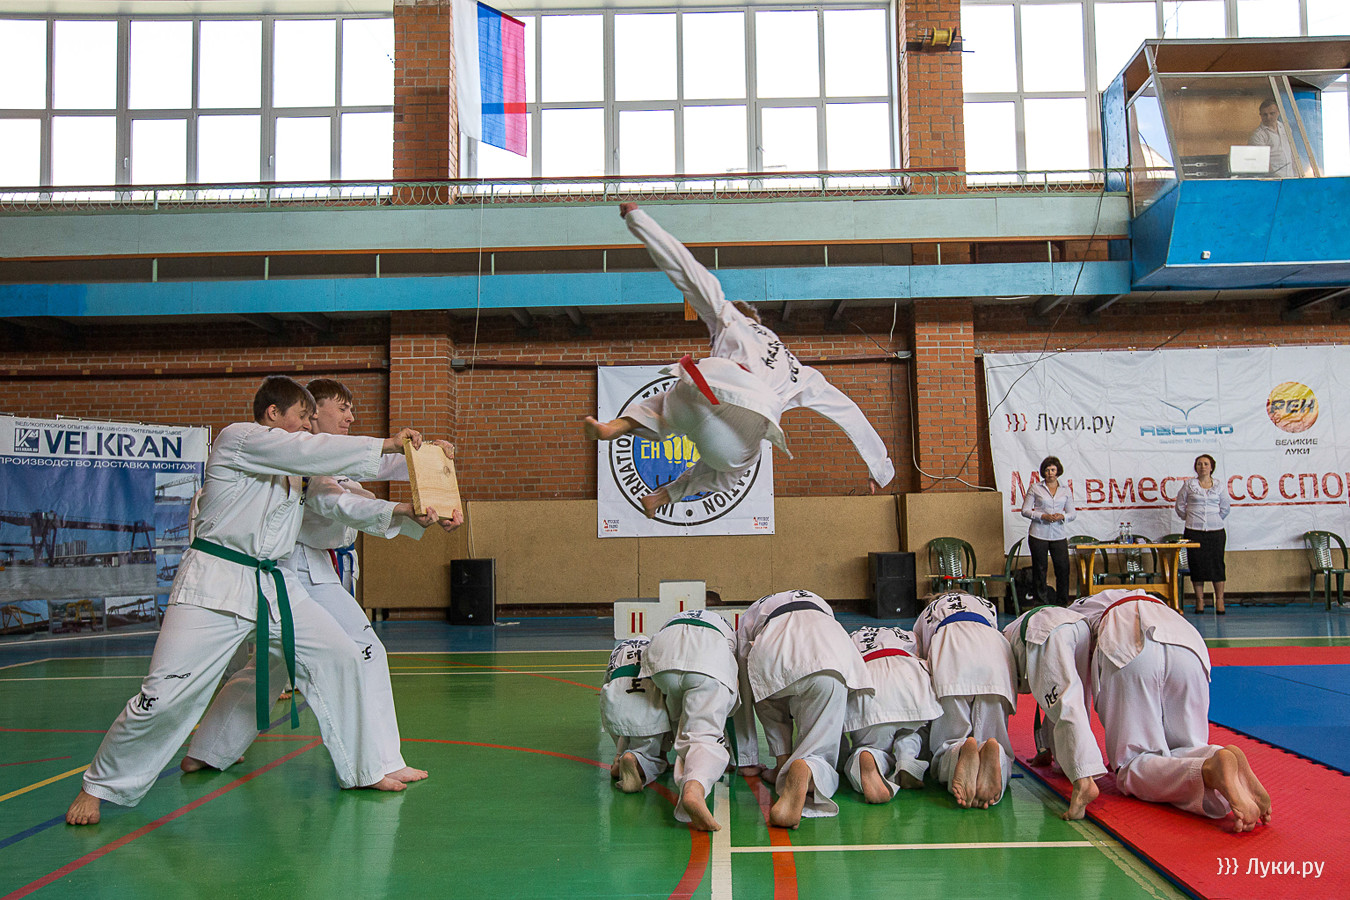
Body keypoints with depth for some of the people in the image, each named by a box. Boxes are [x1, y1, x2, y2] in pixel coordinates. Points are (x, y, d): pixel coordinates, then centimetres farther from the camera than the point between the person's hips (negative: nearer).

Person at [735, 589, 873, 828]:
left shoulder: (749, 615, 39)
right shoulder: (818, 603, 48)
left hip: (772, 661, 0)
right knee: (819, 753, 8)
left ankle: (784, 765, 22)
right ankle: (802, 771, -26)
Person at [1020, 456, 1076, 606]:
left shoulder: (1066, 490, 11)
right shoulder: (1035, 488, 4)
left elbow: (1073, 513, 13)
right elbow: (1025, 510, 2)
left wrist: (1062, 516, -9)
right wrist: (1043, 516, -12)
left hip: (1059, 535, 2)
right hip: (1038, 535, -2)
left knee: (1063, 568, -3)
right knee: (1039, 569, 3)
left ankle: (1063, 603, 9)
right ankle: (1042, 603, 12)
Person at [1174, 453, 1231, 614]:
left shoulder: (1219, 487, 7)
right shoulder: (1189, 484, 4)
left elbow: (1226, 507, 15)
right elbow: (1180, 505, 11)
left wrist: (1216, 519, 11)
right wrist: (1188, 518, 9)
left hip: (1216, 530, 1)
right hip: (1194, 531, 0)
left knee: (1217, 564, -1)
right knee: (1196, 565, 0)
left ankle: (1219, 600, 5)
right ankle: (1199, 600, 8)